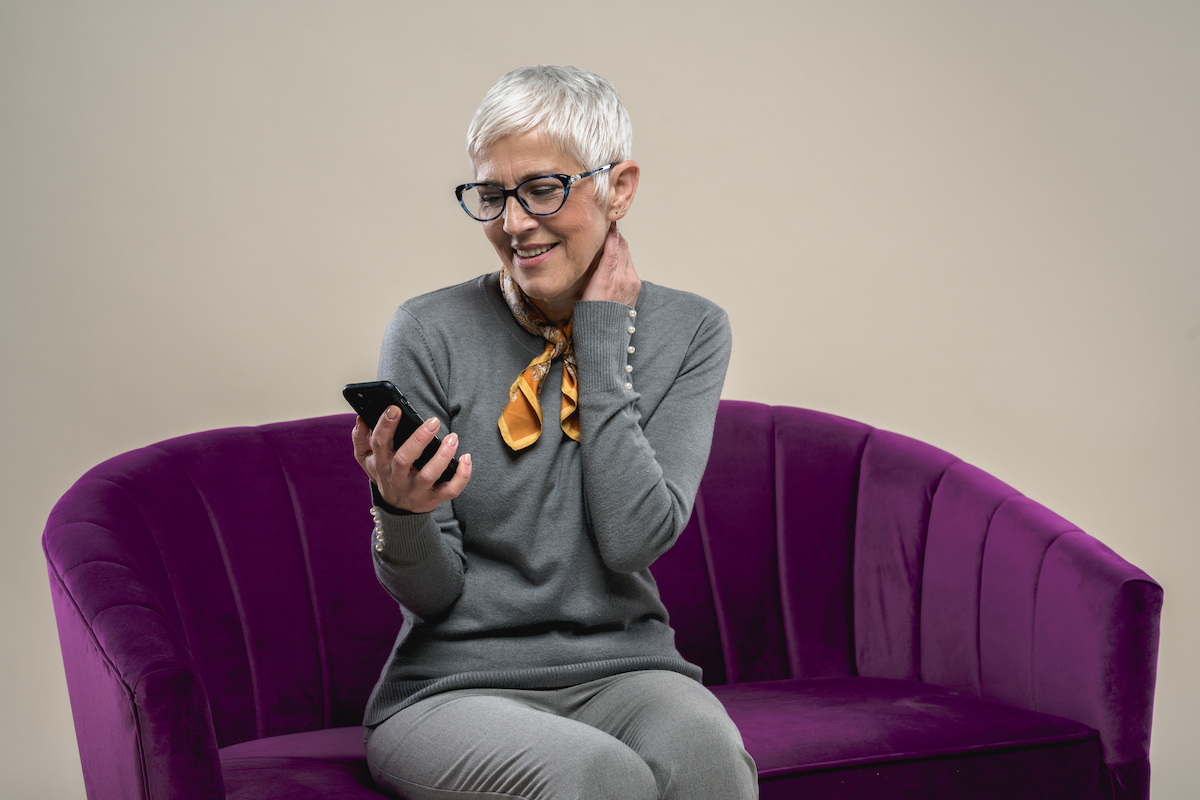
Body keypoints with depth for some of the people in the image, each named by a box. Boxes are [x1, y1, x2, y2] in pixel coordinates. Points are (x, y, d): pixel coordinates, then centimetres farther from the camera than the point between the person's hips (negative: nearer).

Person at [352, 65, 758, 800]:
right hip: (458, 683, -2)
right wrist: (401, 510, -25)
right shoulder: (430, 334, -3)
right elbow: (432, 594, -2)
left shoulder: (689, 331, 3)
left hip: (622, 669, 2)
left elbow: (634, 538, -11)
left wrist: (602, 333, -7)